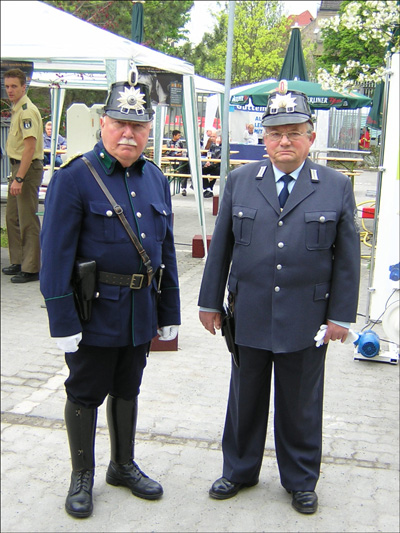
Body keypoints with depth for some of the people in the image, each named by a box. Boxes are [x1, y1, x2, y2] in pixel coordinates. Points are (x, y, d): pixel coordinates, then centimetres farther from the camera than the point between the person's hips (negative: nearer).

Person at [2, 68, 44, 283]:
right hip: (18, 167, 10)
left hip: (28, 168, -10)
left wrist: (19, 178, -26)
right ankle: (18, 262, 25)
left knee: (28, 221, -6)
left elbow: (30, 147, -23)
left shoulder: (27, 111, -16)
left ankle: (31, 269, 0)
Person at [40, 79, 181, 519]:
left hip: (141, 311, 6)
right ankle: (81, 477, 29)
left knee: (127, 390, 19)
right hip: (95, 312, -5)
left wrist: (169, 314, 10)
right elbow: (56, 255, -14)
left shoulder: (156, 179, 6)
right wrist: (63, 321, -17)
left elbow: (165, 249, 11)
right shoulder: (74, 177, -12)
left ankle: (124, 466, 38)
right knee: (86, 393, 10)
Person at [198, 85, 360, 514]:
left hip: (307, 320, -1)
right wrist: (211, 302, 6)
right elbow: (220, 247, 5)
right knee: (245, 399, 16)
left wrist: (340, 315, -3)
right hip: (249, 315, 1)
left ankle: (301, 481, 34)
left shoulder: (337, 187, -2)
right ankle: (239, 470, 37)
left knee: (301, 405, 14)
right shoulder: (240, 181, 2)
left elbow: (347, 258, 0)